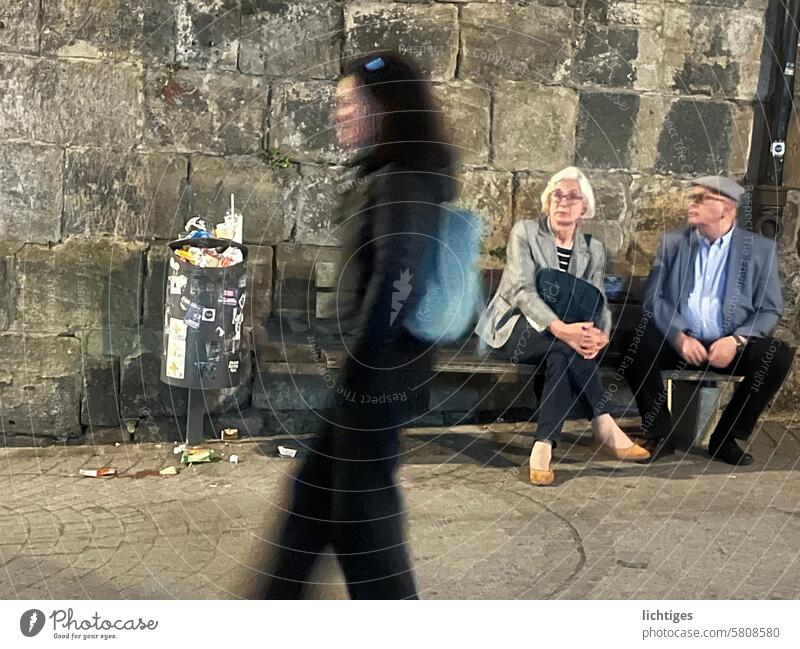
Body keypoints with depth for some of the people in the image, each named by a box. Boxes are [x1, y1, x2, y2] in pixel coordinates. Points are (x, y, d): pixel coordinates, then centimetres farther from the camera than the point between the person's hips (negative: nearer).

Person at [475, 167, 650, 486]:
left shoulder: (593, 249, 8)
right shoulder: (525, 232, -4)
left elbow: (598, 302, -2)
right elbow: (523, 290, -18)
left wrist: (601, 335, -27)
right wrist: (561, 329, -35)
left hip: (562, 330, 4)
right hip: (513, 327, -3)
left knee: (563, 357, -33)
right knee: (569, 346, -33)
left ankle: (544, 446, -33)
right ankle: (604, 428, -25)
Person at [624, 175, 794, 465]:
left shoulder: (761, 249, 3)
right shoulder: (672, 242, 7)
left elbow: (770, 309, 0)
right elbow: (653, 298, -1)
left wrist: (737, 340, -19)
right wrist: (679, 337, -19)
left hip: (729, 346, 0)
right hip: (676, 341, 0)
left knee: (778, 356, -27)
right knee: (638, 347, -29)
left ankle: (726, 438, -9)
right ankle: (661, 434, -9)